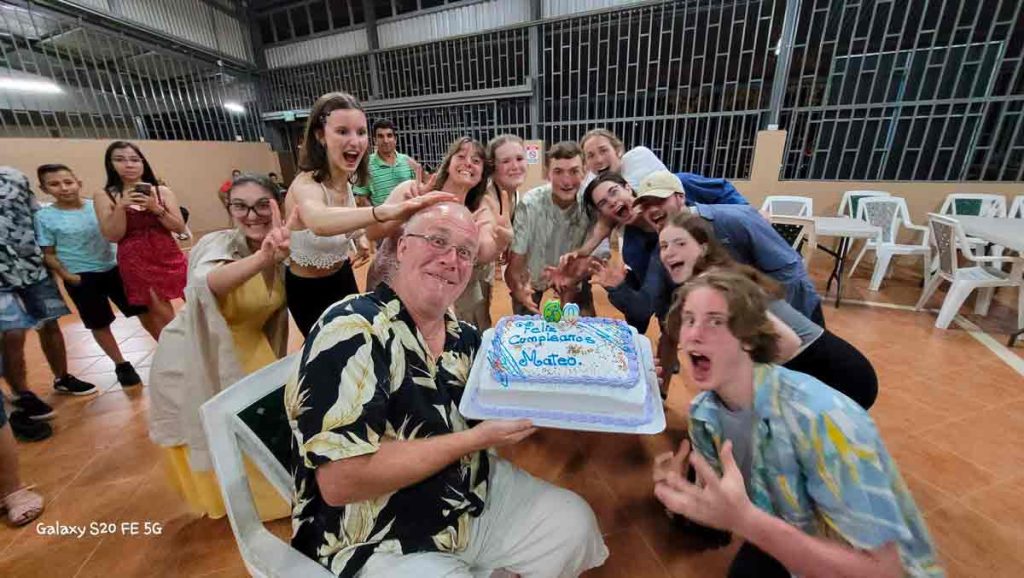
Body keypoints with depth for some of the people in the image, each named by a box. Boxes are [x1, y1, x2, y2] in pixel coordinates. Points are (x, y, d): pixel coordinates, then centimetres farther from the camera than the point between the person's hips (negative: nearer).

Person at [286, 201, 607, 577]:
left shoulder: (463, 336, -1)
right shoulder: (352, 330, -23)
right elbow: (340, 482, -27)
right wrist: (477, 438, -24)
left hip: (475, 493, 7)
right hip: (383, 544, -6)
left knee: (576, 523, 12)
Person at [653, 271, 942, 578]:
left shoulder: (822, 417, -32)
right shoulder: (702, 412, -13)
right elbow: (718, 509, -2)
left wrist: (745, 520, -40)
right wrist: (682, 493, -23)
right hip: (786, 553, 5)